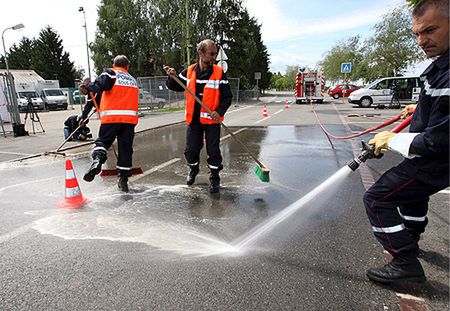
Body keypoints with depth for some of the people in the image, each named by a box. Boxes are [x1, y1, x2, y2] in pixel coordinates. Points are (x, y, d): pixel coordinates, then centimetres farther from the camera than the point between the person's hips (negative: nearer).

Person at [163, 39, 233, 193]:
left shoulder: (219, 73, -5)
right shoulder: (189, 72, 2)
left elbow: (227, 97, -4)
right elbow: (174, 87, 13)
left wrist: (220, 112, -20)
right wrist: (172, 77, -7)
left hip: (212, 120, -2)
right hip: (193, 119, 3)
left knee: (213, 151, 0)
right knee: (190, 150, 10)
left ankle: (215, 178, 20)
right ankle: (193, 169, 40)